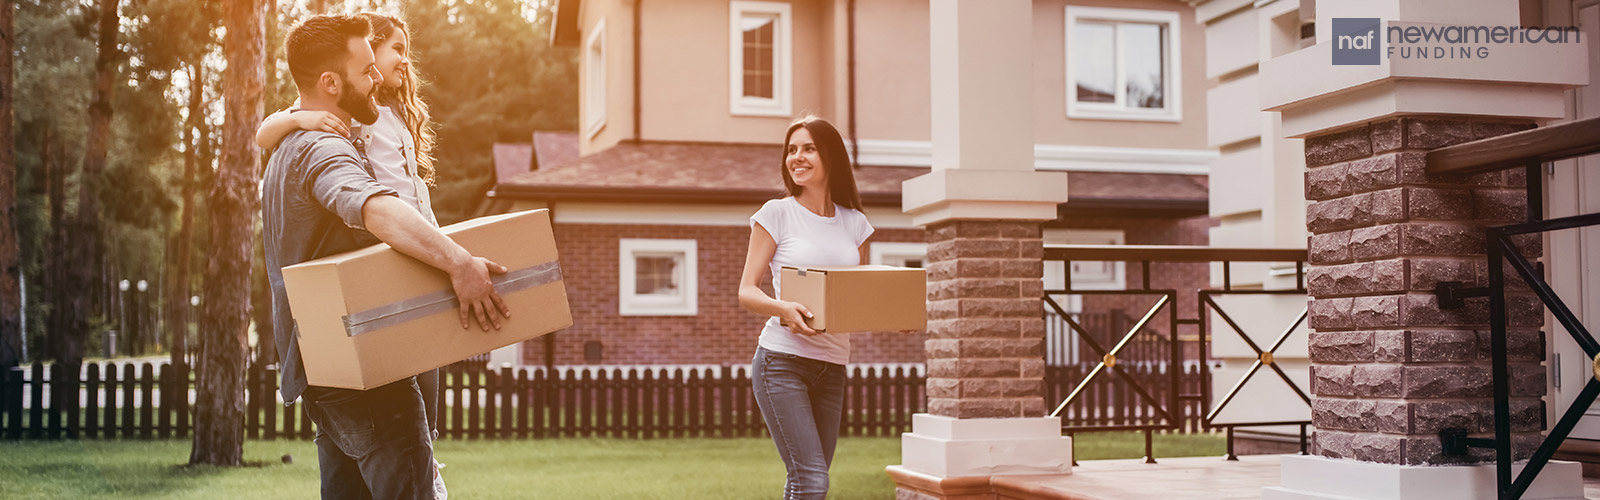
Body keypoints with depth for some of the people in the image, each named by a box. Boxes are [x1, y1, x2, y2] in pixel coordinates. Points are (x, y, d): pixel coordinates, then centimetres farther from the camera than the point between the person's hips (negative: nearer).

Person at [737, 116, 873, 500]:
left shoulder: (854, 223, 11)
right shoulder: (776, 214, -1)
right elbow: (746, 291, -3)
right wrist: (782, 308, -25)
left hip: (832, 366, 5)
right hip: (781, 361, -5)